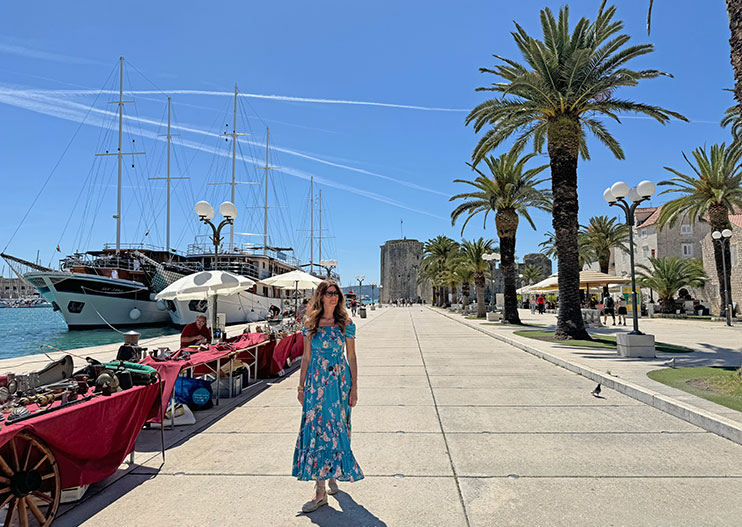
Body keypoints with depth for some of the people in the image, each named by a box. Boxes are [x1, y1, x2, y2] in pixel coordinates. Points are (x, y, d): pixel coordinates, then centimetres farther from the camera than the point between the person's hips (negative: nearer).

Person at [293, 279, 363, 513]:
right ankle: (320, 490, 10)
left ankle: (333, 473, 26)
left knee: (336, 428, 4)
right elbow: (306, 357, 8)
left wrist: (354, 387, -1)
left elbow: (351, 357, 2)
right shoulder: (310, 325, 3)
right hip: (316, 380, 1)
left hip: (339, 380, -1)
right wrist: (301, 386, 7)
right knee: (316, 428, 0)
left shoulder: (346, 324, -1)